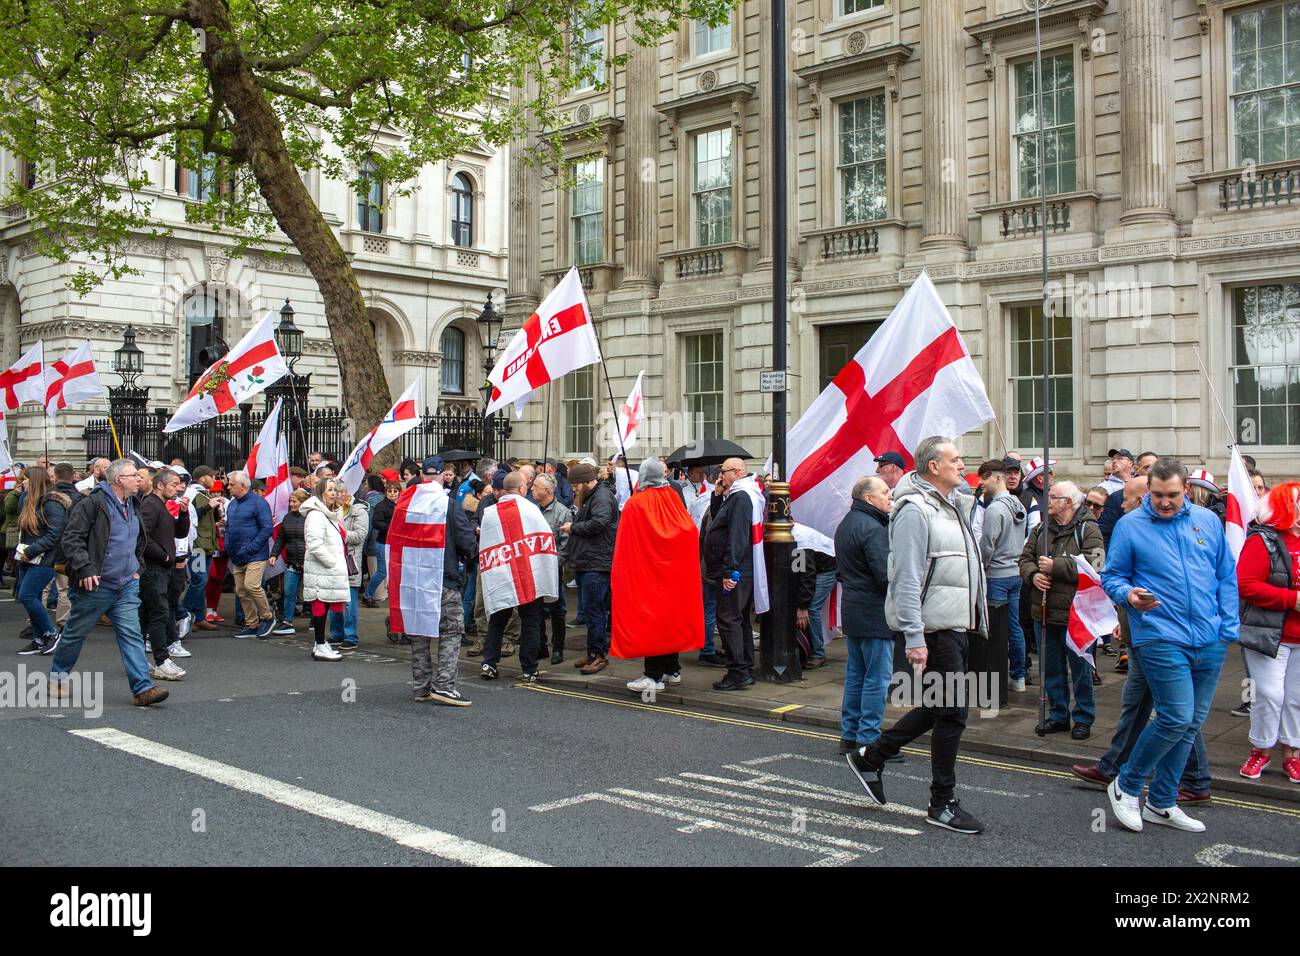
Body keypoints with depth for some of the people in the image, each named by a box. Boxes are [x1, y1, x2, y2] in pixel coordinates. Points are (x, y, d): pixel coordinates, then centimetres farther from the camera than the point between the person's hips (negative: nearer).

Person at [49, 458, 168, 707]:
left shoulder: (132, 506, 13)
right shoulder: (93, 503, -12)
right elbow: (70, 539, -16)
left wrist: (136, 567, 18)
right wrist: (85, 569, -22)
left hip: (126, 585, 6)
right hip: (96, 585, -6)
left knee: (131, 635, -4)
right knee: (75, 633, 10)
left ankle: (142, 689, -9)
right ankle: (58, 675, 33)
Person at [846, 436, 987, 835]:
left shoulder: (952, 506, 16)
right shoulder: (915, 510, -14)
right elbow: (907, 580, -19)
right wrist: (914, 638, -23)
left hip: (957, 626, 10)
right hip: (935, 628, -10)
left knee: (939, 707, 16)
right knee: (951, 712, -4)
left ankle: (870, 757, 28)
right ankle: (942, 805, 9)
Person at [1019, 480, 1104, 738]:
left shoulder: (1088, 530, -8)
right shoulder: (1042, 529, 10)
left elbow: (1093, 566, -20)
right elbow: (1025, 559, 12)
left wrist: (1054, 566, -18)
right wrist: (1033, 575, -10)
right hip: (1044, 611, 6)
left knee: (1080, 669, 5)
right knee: (1051, 668, 13)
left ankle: (1083, 718, 18)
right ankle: (1058, 715, 26)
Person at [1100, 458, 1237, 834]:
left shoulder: (1208, 521, 10)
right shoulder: (1129, 526, -1)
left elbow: (1227, 577, 13)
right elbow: (1111, 576, 3)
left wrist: (1228, 628, 6)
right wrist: (1128, 594, -19)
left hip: (1209, 641, 5)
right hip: (1161, 638, -5)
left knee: (1190, 723, 9)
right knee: (1177, 718, -13)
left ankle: (1162, 803, 22)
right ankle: (1126, 786, 7)